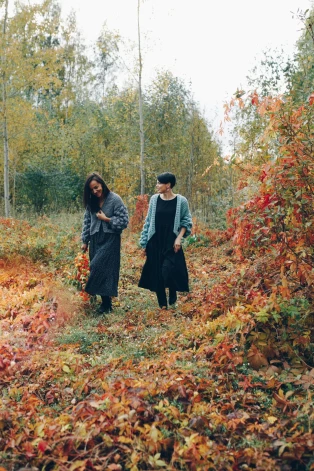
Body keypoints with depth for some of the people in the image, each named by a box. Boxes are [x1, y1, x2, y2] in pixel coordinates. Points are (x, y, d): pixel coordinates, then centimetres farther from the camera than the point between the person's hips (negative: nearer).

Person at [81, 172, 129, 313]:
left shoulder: (115, 199, -9)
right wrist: (85, 241, 14)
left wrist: (106, 219, -14)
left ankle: (106, 301, -4)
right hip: (95, 239, 6)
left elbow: (124, 221, -9)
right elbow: (87, 221, 15)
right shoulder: (91, 202, 8)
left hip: (110, 239, -6)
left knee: (102, 268, -14)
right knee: (97, 269, 5)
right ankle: (105, 301, 15)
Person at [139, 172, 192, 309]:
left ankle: (173, 296, 15)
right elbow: (148, 221, 8)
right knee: (156, 274, 4)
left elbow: (186, 222, 3)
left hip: (172, 242, -3)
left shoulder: (181, 201, -5)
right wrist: (145, 242, 6)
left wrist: (179, 238, -10)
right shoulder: (154, 199, 3)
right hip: (155, 242, 3)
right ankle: (162, 304, 19)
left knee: (168, 271, -14)